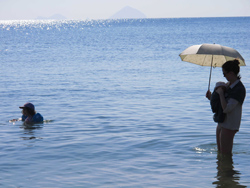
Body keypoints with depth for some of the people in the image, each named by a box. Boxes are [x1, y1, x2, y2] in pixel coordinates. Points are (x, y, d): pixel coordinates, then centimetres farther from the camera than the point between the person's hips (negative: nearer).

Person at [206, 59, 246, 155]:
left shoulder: (239, 89, -22)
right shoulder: (229, 84, 9)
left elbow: (226, 108, -29)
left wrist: (220, 93, -20)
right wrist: (211, 97, 7)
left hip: (229, 124, -10)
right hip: (222, 122, 10)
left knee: (225, 154, -3)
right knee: (220, 153, 19)